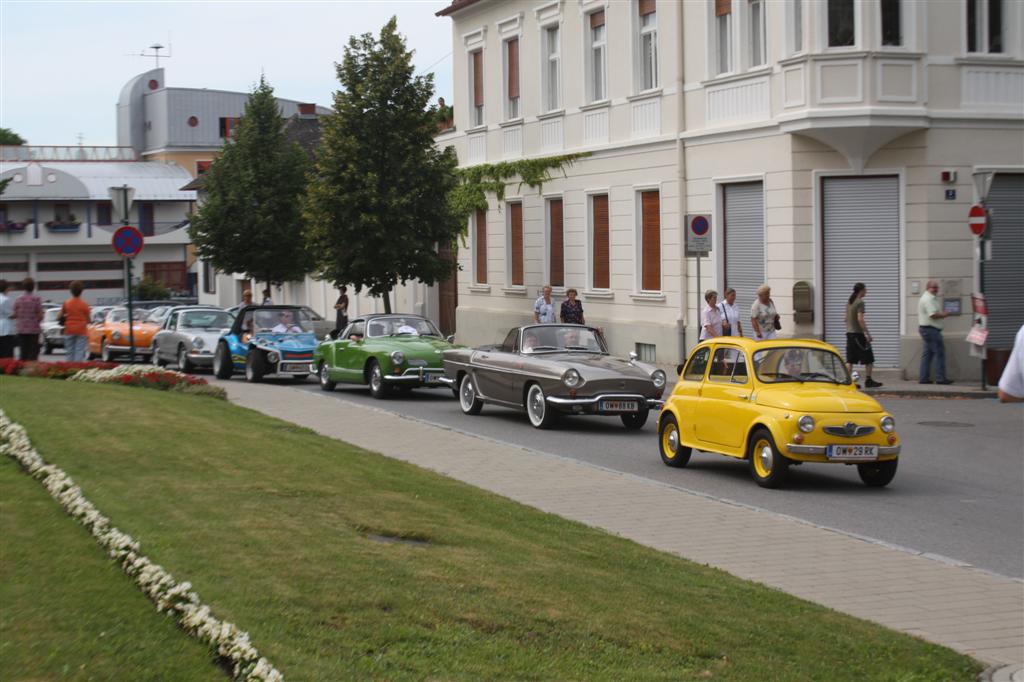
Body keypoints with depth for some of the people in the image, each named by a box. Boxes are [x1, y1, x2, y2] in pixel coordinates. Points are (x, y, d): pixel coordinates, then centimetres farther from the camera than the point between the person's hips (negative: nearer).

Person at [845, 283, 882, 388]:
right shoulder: (860, 302, -13)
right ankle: (869, 381, 4)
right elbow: (860, 319, -21)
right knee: (868, 359, 2)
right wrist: (868, 334, -19)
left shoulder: (849, 302, 13)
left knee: (850, 360, 6)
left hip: (849, 333, 8)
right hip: (858, 333, -8)